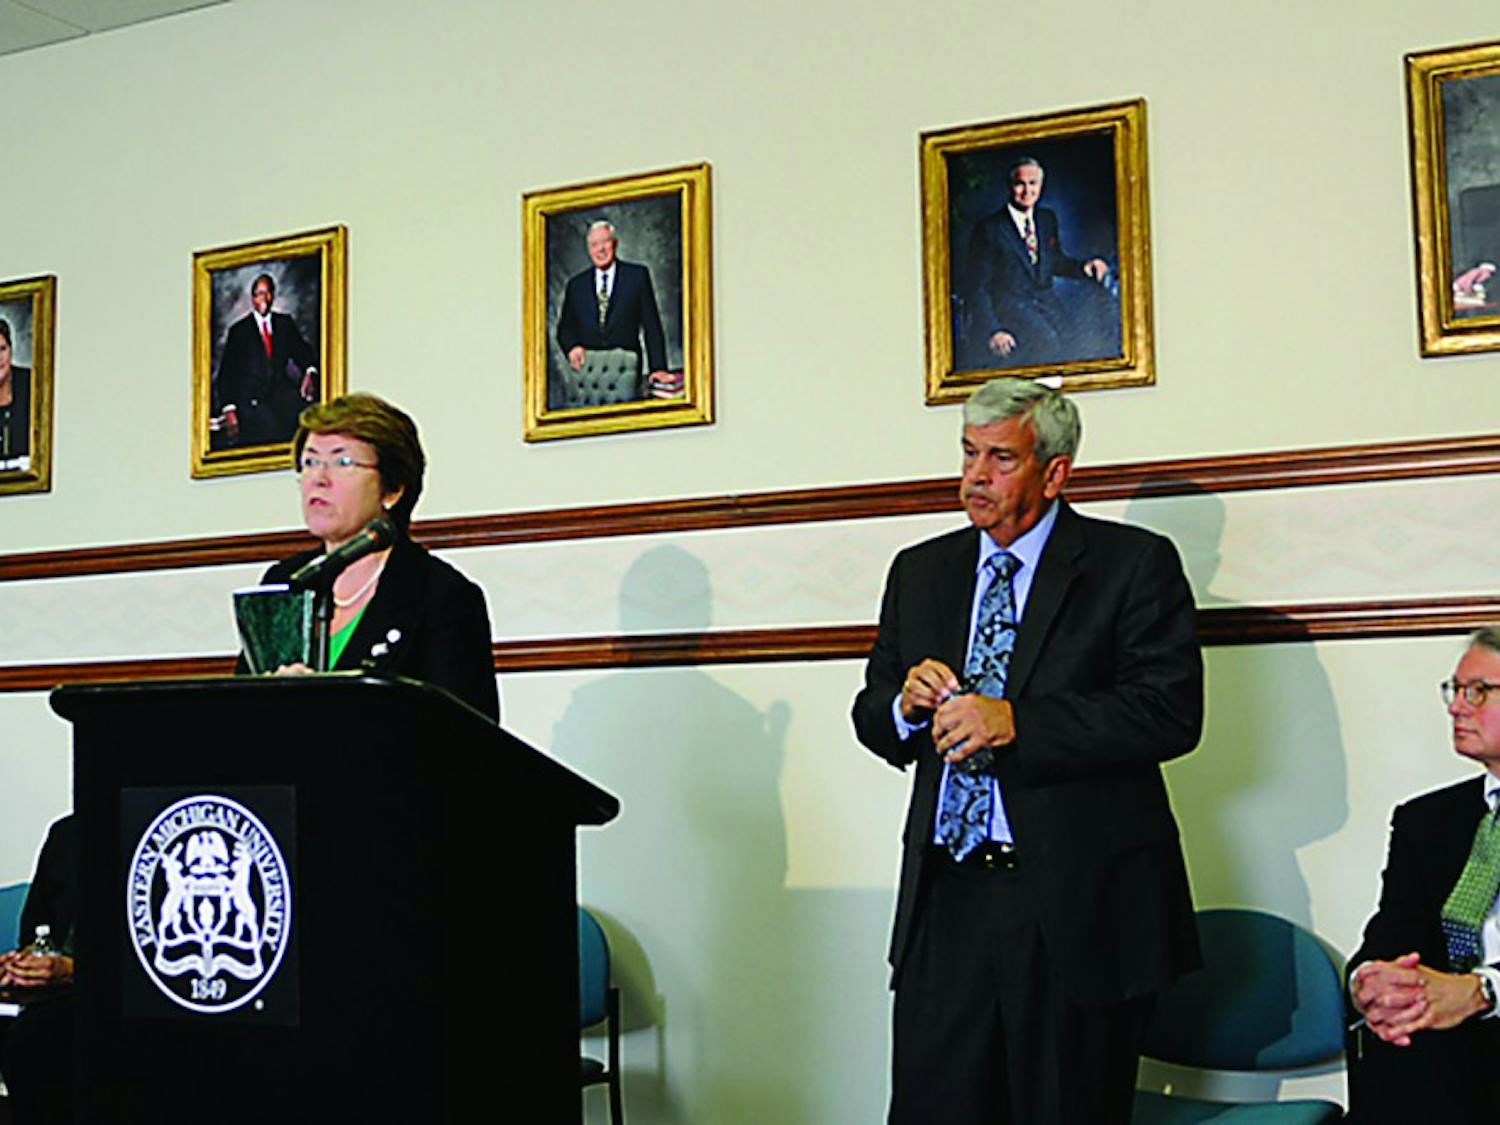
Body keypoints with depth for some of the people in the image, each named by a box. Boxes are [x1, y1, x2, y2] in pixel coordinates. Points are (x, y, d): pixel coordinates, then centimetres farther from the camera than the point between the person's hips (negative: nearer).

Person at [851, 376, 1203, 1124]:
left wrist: (1016, 722, -19)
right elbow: (871, 718, 17)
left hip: (1078, 906, -4)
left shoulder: (1133, 565, -1)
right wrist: (905, 703, -7)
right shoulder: (919, 571, 15)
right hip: (944, 901, 4)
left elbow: (1172, 712, -13)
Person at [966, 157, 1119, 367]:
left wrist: (1083, 266, 5)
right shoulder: (989, 229, -4)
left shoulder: (1048, 218, 16)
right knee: (1046, 341, -36)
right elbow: (979, 289, -5)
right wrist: (992, 331, -19)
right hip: (1011, 306, -6)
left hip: (1048, 300, 6)